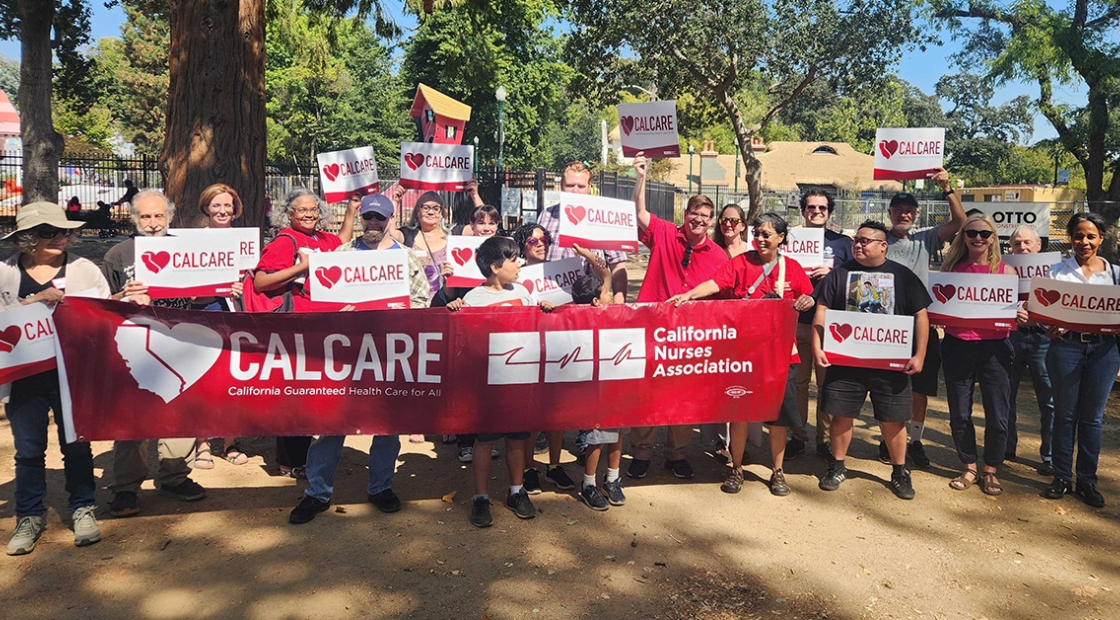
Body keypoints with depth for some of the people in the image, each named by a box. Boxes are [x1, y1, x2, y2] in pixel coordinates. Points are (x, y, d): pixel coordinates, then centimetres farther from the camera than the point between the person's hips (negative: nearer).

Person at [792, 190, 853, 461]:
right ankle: (797, 436, 16)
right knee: (798, 382, 5)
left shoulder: (842, 242, 9)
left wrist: (832, 274, -12)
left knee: (828, 382, 4)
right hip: (796, 322, 1)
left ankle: (824, 439, 14)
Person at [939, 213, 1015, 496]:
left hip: (994, 348, -1)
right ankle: (969, 467, 26)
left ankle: (991, 470, 22)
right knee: (959, 413, 8)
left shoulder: (1006, 271, 2)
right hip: (957, 347, 1)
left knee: (997, 415, 3)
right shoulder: (952, 268, 4)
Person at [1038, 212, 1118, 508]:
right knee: (1064, 414, 6)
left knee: (1092, 417, 7)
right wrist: (1051, 329, -20)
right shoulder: (1058, 271, 3)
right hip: (1066, 347, -1)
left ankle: (1087, 480, 18)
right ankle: (1062, 477, 17)